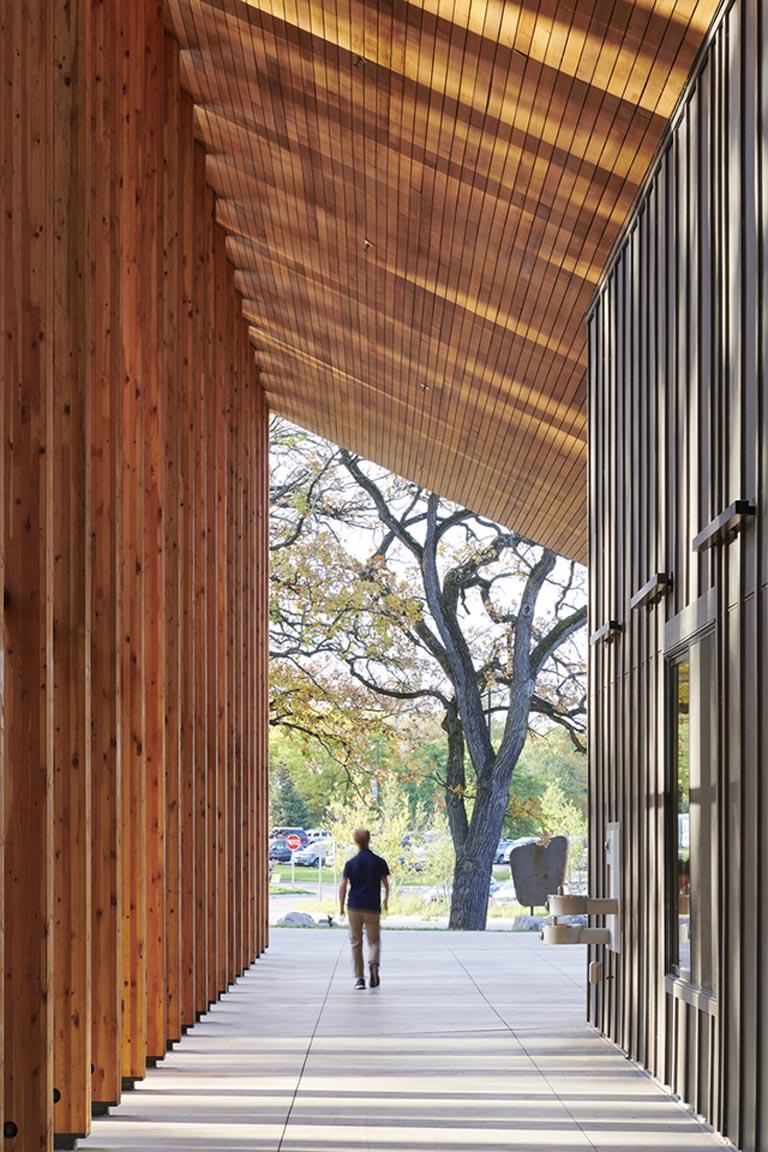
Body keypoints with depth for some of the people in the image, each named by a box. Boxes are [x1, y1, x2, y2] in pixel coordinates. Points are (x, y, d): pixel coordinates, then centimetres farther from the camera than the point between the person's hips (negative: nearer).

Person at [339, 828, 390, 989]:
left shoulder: (351, 863, 0)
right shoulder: (379, 862, -1)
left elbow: (343, 886, -4)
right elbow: (385, 884, 2)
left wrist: (341, 908, 3)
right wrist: (386, 900, 21)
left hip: (354, 907, 0)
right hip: (372, 908, 0)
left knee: (356, 943, 9)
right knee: (374, 941, 8)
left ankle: (359, 978, 7)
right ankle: (373, 963, -23)